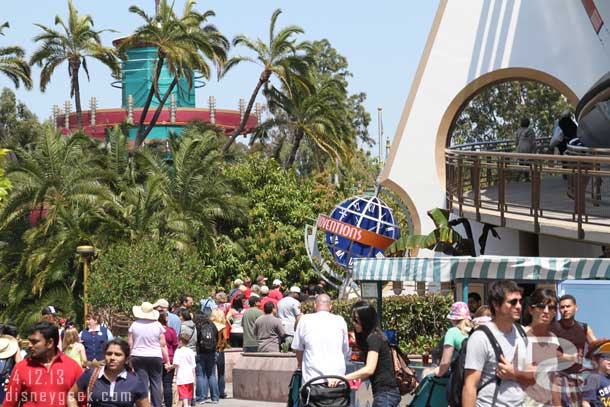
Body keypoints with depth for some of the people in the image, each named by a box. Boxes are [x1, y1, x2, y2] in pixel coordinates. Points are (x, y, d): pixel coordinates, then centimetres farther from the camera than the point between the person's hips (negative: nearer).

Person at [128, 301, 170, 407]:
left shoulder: (134, 325, -1)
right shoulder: (157, 325, -2)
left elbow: (130, 345, 0)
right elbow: (163, 345, -1)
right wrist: (167, 360, 4)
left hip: (138, 358, 0)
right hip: (155, 357, 0)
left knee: (142, 384, 1)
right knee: (156, 384, 5)